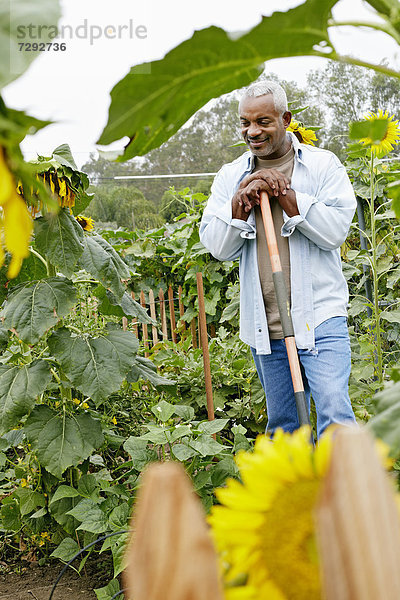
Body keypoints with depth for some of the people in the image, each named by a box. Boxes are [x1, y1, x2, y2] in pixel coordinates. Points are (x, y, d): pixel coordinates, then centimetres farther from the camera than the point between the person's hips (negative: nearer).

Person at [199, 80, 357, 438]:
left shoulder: (323, 165, 1)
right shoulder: (231, 177, 9)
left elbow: (336, 230, -11)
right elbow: (217, 247, 1)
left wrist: (284, 194, -15)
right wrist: (241, 198, -13)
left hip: (319, 315, -3)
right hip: (264, 324, 4)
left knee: (334, 413, -14)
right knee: (282, 423, 13)